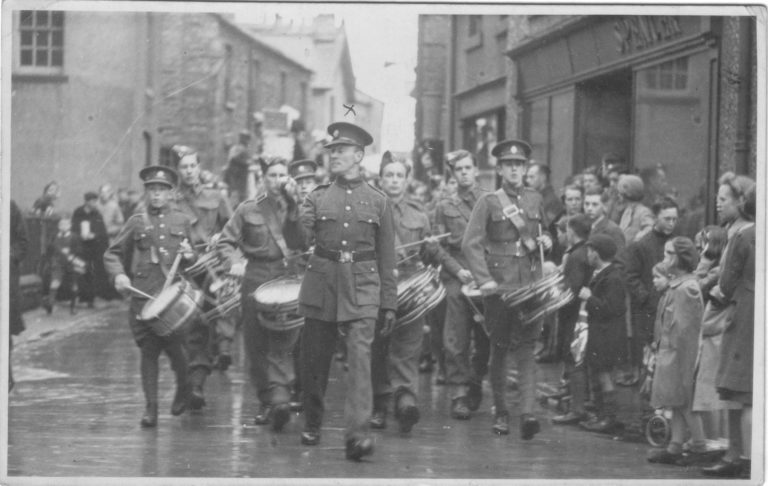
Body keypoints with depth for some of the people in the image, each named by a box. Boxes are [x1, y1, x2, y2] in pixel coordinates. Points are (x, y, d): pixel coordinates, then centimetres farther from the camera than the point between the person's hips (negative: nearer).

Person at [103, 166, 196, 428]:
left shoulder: (183, 221, 13)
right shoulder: (136, 222, 10)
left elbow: (197, 257, 21)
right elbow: (112, 254, 11)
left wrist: (190, 256, -3)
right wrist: (118, 275, -7)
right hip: (143, 296, 0)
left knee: (175, 348, -5)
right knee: (148, 352, -2)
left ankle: (183, 391, 24)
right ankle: (150, 408, 3)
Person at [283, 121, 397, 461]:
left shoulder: (378, 201, 6)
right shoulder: (318, 197, 8)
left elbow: (386, 259, 9)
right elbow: (300, 239, -4)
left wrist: (389, 304, 7)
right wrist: (293, 211, -22)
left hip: (362, 288, -2)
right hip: (321, 285, 2)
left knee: (360, 359, -15)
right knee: (314, 360, 8)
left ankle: (357, 435, -20)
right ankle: (312, 426, 28)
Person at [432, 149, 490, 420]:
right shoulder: (445, 207, 12)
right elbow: (440, 246, 7)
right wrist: (458, 270, -8)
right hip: (457, 277, 0)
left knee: (485, 339, 2)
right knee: (456, 340, -7)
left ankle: (475, 384, 22)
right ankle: (459, 394, -4)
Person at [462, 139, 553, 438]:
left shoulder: (535, 200, 11)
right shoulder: (489, 202, 0)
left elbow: (544, 232, 28)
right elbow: (470, 243, -7)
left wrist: (546, 241, 4)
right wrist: (484, 279, -17)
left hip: (530, 285, 2)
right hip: (499, 285, -2)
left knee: (526, 349, -7)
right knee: (499, 349, 6)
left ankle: (527, 413, -16)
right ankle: (500, 413, 17)